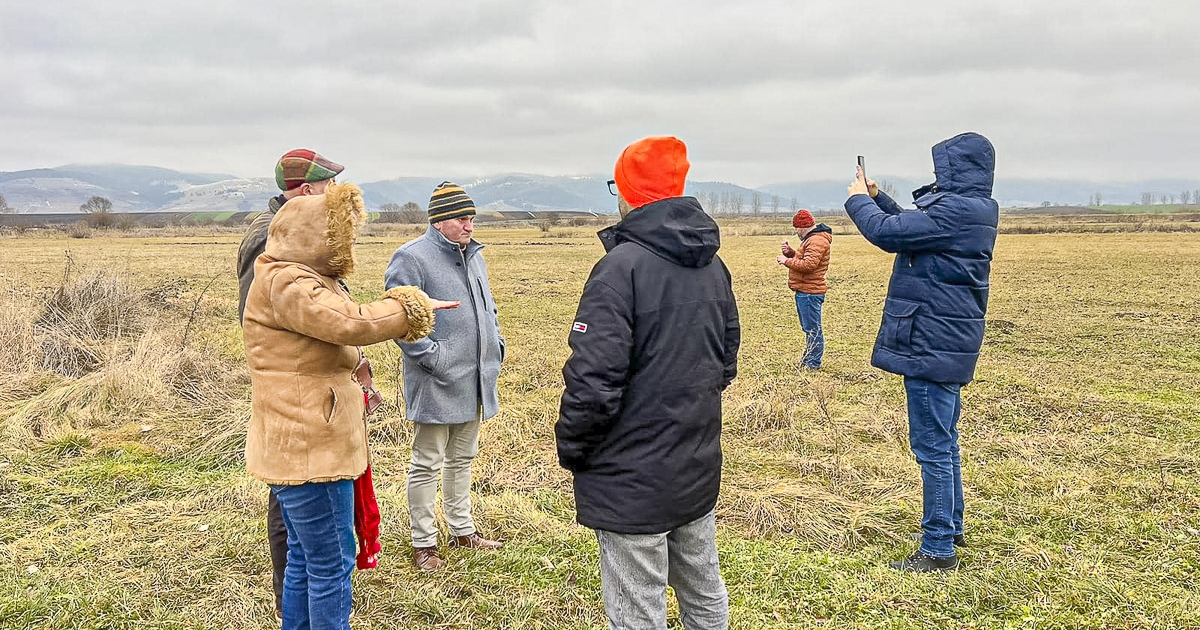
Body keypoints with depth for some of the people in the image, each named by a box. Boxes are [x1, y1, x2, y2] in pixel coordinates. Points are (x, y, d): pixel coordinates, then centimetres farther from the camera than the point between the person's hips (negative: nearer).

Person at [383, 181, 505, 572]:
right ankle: (424, 543, 16)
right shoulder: (412, 258, -14)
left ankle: (462, 529, 35)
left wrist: (496, 342, 13)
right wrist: (431, 356, -21)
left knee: (462, 458, 20)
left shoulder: (475, 255, 12)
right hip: (436, 384, -8)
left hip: (474, 382, 8)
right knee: (427, 464, 3)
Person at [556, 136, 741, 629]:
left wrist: (571, 447, -8)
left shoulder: (622, 266, -19)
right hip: (700, 470, 8)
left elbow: (594, 379, -24)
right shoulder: (713, 264, 7)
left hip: (633, 479, -8)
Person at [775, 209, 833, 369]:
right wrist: (790, 252, 7)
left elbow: (808, 264, -25)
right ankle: (808, 358, 25)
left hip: (809, 293, -11)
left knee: (812, 328, -6)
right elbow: (802, 258, 24)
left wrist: (787, 261, -17)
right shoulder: (810, 238, 20)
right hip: (805, 291, 11)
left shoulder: (817, 241, -16)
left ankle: (814, 363, -2)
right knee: (808, 328, 17)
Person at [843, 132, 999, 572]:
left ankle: (938, 549, 5)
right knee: (944, 439, 21)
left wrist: (858, 200, -3)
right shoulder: (973, 209, 12)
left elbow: (888, 232, -21)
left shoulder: (955, 210, -20)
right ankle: (951, 527, 34)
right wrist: (877, 198, 17)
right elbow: (913, 227, 23)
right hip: (950, 339, 11)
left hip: (933, 341, -11)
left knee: (932, 445, -3)